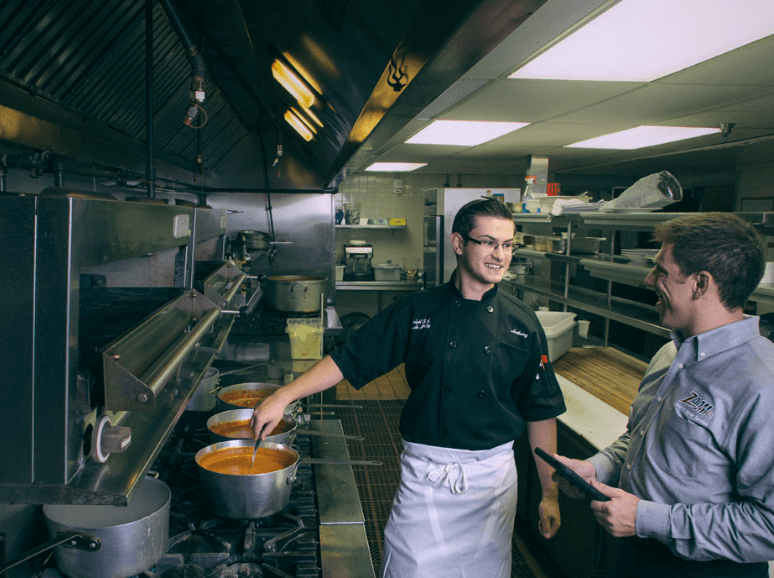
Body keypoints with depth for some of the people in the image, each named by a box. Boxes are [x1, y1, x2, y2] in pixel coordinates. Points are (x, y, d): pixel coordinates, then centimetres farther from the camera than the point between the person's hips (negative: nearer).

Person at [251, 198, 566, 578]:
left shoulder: (522, 324, -3)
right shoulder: (416, 312, -5)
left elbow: (541, 412, 2)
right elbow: (348, 360, -4)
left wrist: (550, 493, 3)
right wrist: (283, 397, -14)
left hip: (492, 477, 1)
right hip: (424, 475, -1)